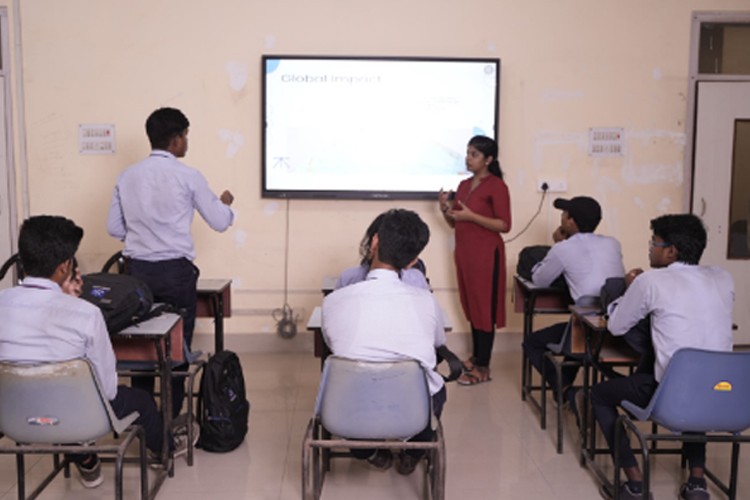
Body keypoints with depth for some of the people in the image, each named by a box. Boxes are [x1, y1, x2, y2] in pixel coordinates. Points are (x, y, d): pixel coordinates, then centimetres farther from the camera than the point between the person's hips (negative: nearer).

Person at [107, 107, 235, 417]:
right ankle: (172, 417, 11)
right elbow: (220, 222, -1)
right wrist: (226, 203, 20)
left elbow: (114, 227, 9)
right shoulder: (188, 177, -8)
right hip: (175, 271, -4)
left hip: (137, 270, 4)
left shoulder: (127, 176, 4)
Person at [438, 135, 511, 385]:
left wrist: (471, 216, -22)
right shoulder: (463, 185, 12)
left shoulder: (496, 186, -11)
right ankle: (475, 357, 22)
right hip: (464, 251, 8)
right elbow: (454, 223, 17)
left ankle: (483, 368, 0)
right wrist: (445, 208, -4)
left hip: (485, 253, -8)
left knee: (485, 308, -4)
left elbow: (504, 225, -15)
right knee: (471, 305, 12)